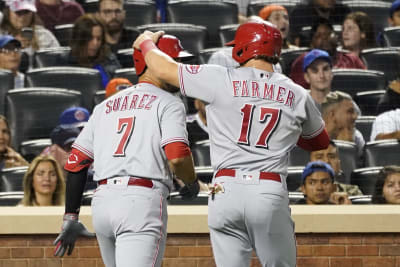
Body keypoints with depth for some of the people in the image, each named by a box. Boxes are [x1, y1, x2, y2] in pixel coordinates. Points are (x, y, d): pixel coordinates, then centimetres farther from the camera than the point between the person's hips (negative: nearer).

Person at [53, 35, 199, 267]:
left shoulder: (106, 106, 22)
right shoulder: (168, 103, 3)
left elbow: (76, 162, 17)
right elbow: (177, 157, -13)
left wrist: (70, 217, 20)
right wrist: (192, 183, 9)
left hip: (102, 201, 7)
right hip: (142, 199, -7)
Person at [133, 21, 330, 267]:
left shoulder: (221, 80, 1)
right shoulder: (297, 96, 9)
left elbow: (164, 69, 11)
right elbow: (320, 141, 25)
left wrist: (147, 43, 31)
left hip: (226, 191, 0)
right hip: (271, 193, 0)